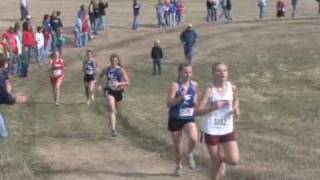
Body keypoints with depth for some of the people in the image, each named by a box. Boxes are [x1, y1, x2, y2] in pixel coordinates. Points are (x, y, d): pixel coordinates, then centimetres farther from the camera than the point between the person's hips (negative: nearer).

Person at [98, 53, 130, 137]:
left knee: (116, 108, 24)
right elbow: (100, 76, 15)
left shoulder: (121, 70, -11)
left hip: (118, 91, 1)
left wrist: (119, 84, -30)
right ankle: (113, 129, -25)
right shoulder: (106, 69, -5)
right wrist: (100, 85, 0)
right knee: (112, 109, -19)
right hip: (109, 91, -1)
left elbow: (127, 82, -14)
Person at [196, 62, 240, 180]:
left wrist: (236, 111, -5)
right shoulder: (210, 90, -11)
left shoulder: (232, 88, -1)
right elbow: (198, 111, -17)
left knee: (235, 160, -8)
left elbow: (236, 105, 18)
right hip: (211, 131, -3)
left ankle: (222, 158, 25)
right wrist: (214, 107, -30)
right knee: (215, 162, 5)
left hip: (228, 130, 3)